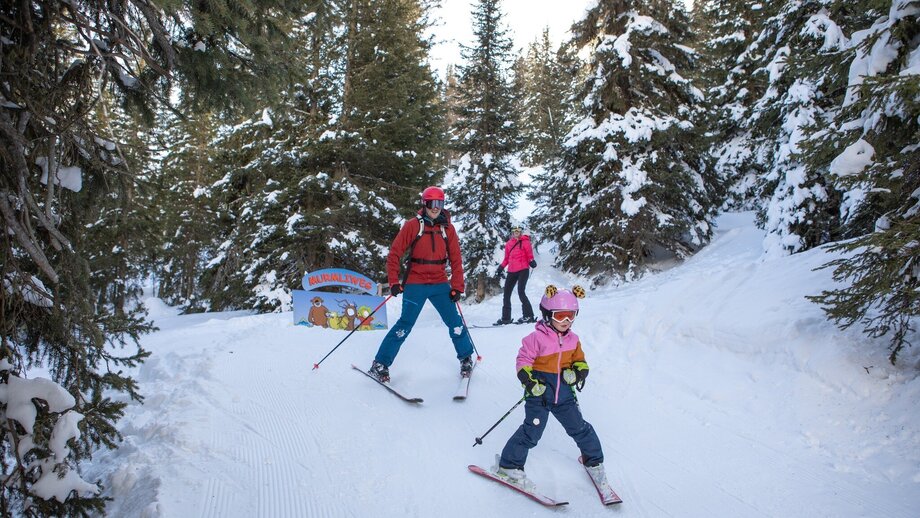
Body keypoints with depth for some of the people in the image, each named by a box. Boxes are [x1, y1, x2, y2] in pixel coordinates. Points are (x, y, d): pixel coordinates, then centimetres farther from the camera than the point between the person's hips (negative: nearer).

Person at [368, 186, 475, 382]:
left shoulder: (447, 228, 6)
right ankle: (380, 365, 4)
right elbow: (395, 253, -3)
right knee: (405, 324, -7)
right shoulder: (413, 225, -4)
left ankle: (466, 358, 26)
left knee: (455, 321, 4)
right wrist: (394, 282, -10)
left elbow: (455, 259, 7)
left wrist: (457, 287, 0)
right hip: (415, 284, -3)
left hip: (440, 284, 3)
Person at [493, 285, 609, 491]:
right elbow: (523, 361, -10)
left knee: (580, 428, 11)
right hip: (540, 394, -5)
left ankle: (594, 462, 32)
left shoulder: (573, 339, 4)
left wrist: (578, 372, -8)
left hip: (564, 395, 5)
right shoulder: (537, 338, -14)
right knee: (531, 431, -6)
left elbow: (580, 361, 14)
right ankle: (509, 466, 7)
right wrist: (529, 380, -23)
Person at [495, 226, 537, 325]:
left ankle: (528, 316, -8)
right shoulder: (508, 244, 13)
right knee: (506, 293, 7)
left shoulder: (525, 241, 1)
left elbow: (529, 255, -3)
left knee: (521, 292, -16)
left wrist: (531, 261, -22)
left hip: (523, 270, -6)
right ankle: (505, 317, 17)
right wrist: (502, 266, 4)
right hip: (512, 271, 6)